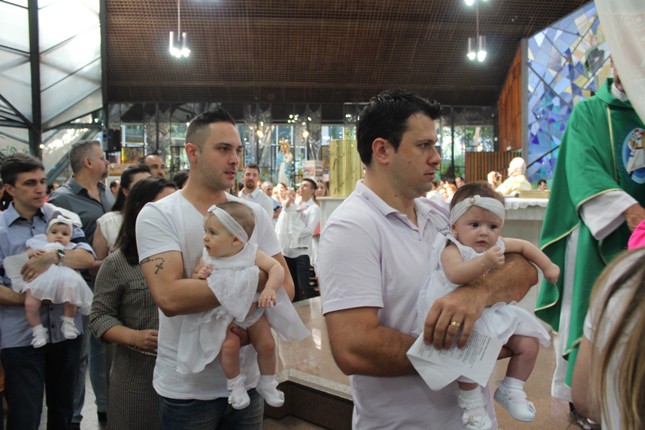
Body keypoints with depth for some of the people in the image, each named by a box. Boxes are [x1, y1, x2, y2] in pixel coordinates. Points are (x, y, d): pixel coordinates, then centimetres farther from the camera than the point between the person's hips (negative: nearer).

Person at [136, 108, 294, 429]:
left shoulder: (254, 214, 1)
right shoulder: (157, 215, -12)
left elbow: (285, 285, 1)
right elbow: (169, 297, -25)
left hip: (247, 380, 4)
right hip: (187, 389, -3)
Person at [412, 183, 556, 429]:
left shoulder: (496, 245, 7)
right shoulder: (452, 249, -16)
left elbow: (523, 245, 24)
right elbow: (455, 274, -36)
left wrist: (548, 267, 23)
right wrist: (485, 262, -45)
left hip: (493, 312, 8)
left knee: (529, 343, 2)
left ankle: (510, 391, 23)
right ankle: (470, 400, -8)